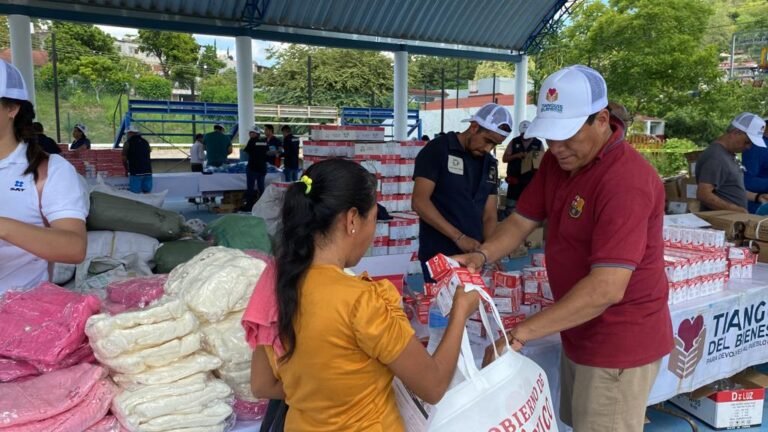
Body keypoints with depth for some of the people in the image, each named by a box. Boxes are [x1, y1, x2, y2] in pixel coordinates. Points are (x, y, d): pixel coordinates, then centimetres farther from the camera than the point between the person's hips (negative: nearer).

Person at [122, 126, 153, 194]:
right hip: (148, 171, 4)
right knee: (147, 192, 9)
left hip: (136, 172, -4)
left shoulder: (128, 143, 2)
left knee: (135, 193, -1)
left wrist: (127, 169, 22)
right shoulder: (145, 142, 15)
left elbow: (124, 159, 5)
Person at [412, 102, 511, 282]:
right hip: (439, 255, -6)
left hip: (474, 255, 6)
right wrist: (459, 237, -20)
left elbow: (489, 215, 9)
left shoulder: (490, 163, 10)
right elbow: (420, 201, -15)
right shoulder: (437, 150, -8)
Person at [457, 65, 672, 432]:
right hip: (579, 331, 8)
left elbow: (606, 288, -35)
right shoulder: (557, 160, -1)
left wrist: (520, 333, -35)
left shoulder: (626, 181, -29)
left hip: (618, 343, -8)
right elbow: (521, 221, 2)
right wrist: (482, 255, -18)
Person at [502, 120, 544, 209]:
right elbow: (504, 158, 5)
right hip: (515, 180, 0)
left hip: (531, 181, 0)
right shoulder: (514, 142, 5)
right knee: (510, 206, 1)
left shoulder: (539, 144, 4)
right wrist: (516, 155, -12)